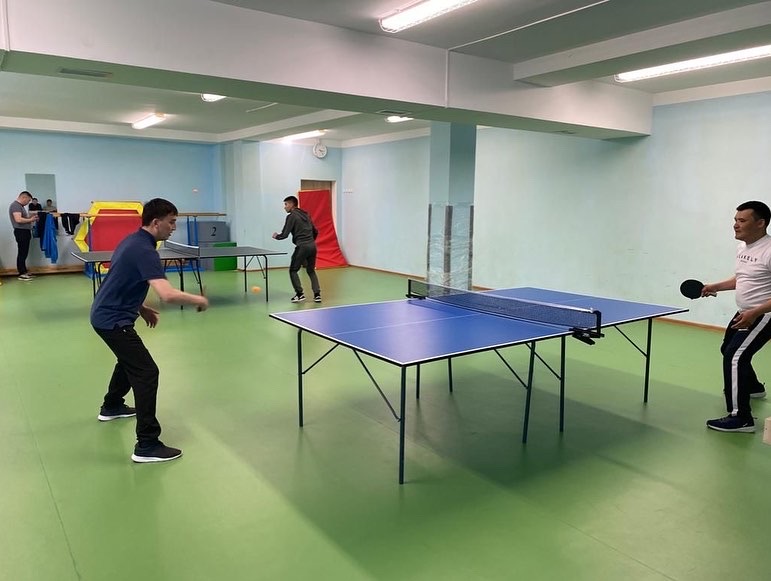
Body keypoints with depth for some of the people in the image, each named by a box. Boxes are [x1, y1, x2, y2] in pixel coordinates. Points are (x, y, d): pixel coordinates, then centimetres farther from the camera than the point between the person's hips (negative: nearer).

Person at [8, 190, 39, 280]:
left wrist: (31, 217, 7)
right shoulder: (15, 205, -14)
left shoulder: (20, 206, 18)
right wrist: (30, 220, -13)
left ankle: (24, 271, 20)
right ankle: (21, 274, -3)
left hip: (25, 231, 10)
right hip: (21, 232, -10)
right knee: (22, 253, -7)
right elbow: (18, 219, -25)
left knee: (24, 253, 13)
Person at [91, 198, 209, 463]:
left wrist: (141, 308, 16)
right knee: (147, 372, -12)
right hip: (112, 320, -11)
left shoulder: (133, 240, 9)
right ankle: (147, 445, -11)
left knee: (129, 359, 31)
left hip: (106, 314, 11)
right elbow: (168, 295, -35)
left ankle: (111, 406, 54)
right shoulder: (144, 250, -23)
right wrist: (198, 299, -20)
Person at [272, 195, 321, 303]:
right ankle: (317, 294, 7)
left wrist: (276, 236, 12)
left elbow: (284, 235, -8)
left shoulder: (291, 216, -4)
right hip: (312, 246, 7)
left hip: (301, 246, -7)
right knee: (311, 270, 16)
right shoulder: (305, 215, 17)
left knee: (293, 270, 7)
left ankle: (300, 294, 2)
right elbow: (315, 232, 21)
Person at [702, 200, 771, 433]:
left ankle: (741, 418, -15)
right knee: (728, 349, 27)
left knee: (735, 357, -21)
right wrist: (716, 286, 7)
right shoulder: (742, 247, 6)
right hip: (745, 313, 11)